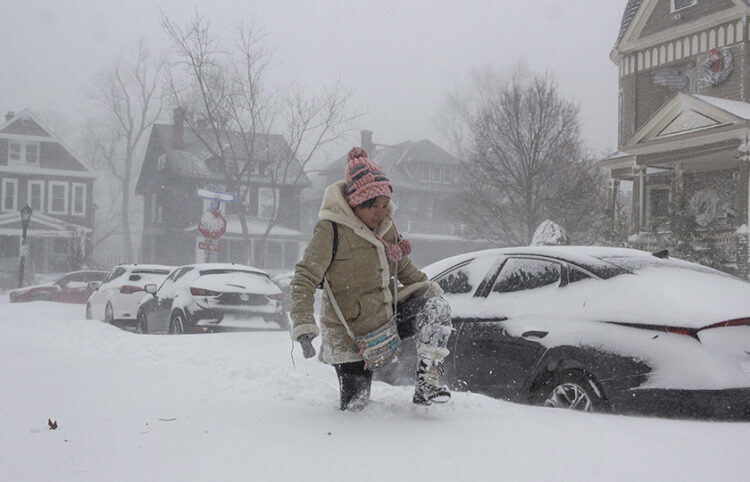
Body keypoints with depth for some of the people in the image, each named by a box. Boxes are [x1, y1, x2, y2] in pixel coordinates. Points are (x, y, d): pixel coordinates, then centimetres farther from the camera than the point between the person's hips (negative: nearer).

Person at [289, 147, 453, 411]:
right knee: (355, 405, 1)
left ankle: (427, 382, -12)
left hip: (387, 317, 6)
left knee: (436, 307, -17)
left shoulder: (385, 223, 2)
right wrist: (304, 326, -32)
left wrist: (428, 287, 6)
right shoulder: (331, 230, -19)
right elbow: (304, 280, -21)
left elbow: (402, 266, 19)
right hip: (351, 335, -5)